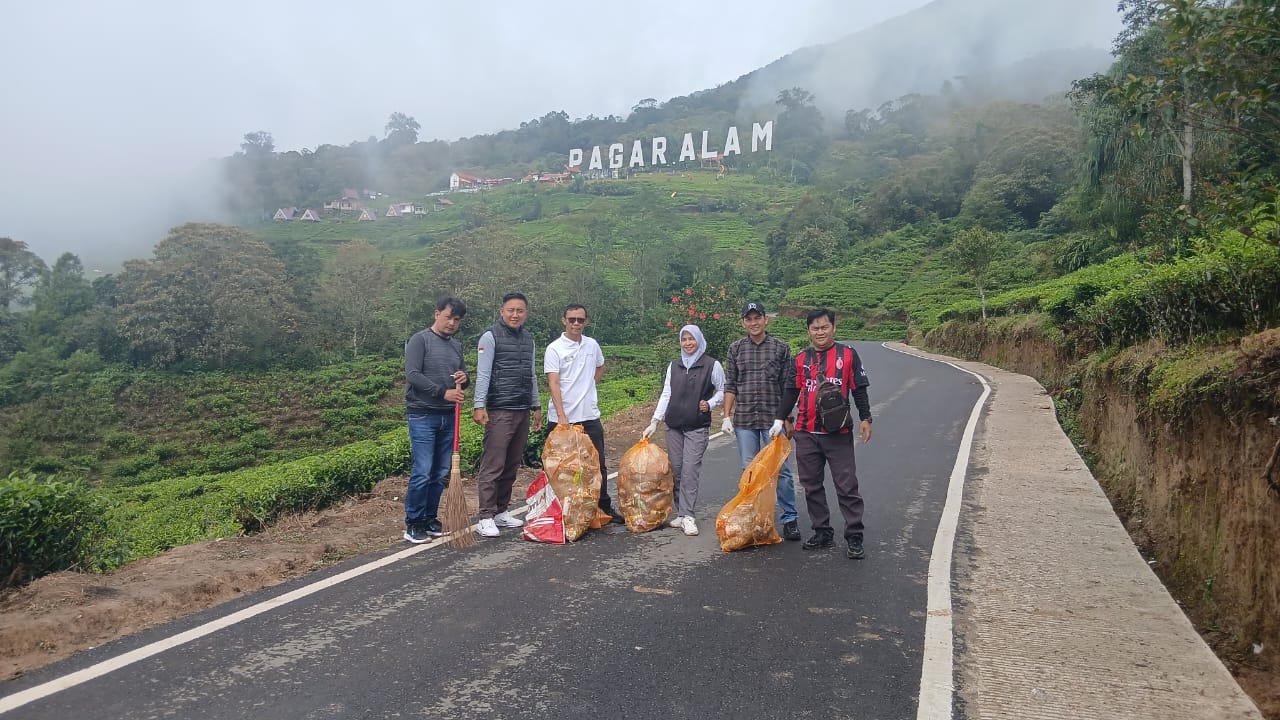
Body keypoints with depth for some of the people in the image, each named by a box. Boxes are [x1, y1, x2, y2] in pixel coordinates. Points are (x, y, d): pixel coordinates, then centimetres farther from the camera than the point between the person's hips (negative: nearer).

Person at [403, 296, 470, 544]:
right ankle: (413, 524, 2)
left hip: (449, 417, 6)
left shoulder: (456, 346, 15)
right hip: (423, 416, -6)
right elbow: (413, 375, -13)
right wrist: (443, 392, -20)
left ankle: (429, 520, 19)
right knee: (422, 472, -8)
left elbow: (463, 378, 22)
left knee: (441, 474, 8)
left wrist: (464, 379, -2)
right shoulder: (420, 340, -4)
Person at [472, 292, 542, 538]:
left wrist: (536, 406, 21)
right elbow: (483, 374, -10)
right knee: (492, 465, -6)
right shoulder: (490, 337, -4)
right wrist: (479, 406, -19)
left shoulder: (528, 339, 16)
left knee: (512, 466, 10)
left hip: (523, 411, 7)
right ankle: (485, 517, -2)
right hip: (499, 411, -7)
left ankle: (501, 511, 19)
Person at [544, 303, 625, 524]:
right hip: (562, 418, -4)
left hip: (590, 416, 5)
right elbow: (553, 384, -16)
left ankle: (605, 507, 23)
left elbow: (600, 367, 29)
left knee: (598, 465, 11)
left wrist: (588, 385, 12)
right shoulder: (554, 349, -8)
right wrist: (561, 417, -26)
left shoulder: (592, 345, 8)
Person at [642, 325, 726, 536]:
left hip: (697, 427, -4)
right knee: (675, 470, 4)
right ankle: (681, 513, 12)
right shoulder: (673, 366, 11)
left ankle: (687, 515, -6)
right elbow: (666, 395, 10)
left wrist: (710, 404, -11)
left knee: (690, 470, -10)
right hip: (673, 426, 4)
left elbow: (722, 391, 8)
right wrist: (654, 422, 4)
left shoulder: (712, 366, 0)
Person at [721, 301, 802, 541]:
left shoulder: (781, 348, 2)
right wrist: (727, 416, 2)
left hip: (773, 419, -2)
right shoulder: (735, 349, 8)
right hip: (744, 420, 2)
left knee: (781, 470, 0)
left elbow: (788, 386, 3)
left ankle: (789, 519, 10)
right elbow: (730, 386, 8)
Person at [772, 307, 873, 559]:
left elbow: (859, 390, 4)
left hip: (838, 434, -3)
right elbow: (791, 392, 12)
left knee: (847, 486, -1)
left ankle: (854, 538, 5)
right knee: (812, 486, 9)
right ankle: (823, 533, 20)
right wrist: (779, 420, 6)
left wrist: (865, 419, -2)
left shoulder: (848, 355, 2)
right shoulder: (801, 359, 10)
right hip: (806, 434, 4)